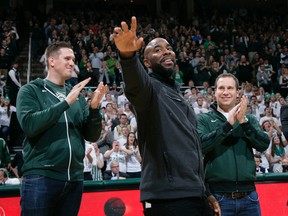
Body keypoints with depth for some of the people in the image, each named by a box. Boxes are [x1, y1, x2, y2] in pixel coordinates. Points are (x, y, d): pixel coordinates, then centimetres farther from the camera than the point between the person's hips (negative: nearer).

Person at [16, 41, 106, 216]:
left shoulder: (78, 97, 13)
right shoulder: (31, 91, 2)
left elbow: (92, 136, 10)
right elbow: (29, 125, -14)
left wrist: (94, 107, -7)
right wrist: (66, 102, -15)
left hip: (74, 179, 5)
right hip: (41, 177, -4)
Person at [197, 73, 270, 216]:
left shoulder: (249, 119, 12)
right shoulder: (204, 120, 4)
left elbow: (264, 145, -2)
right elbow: (200, 145, -13)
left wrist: (243, 121, -13)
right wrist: (228, 123, -16)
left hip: (249, 196, 3)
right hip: (218, 196, -3)